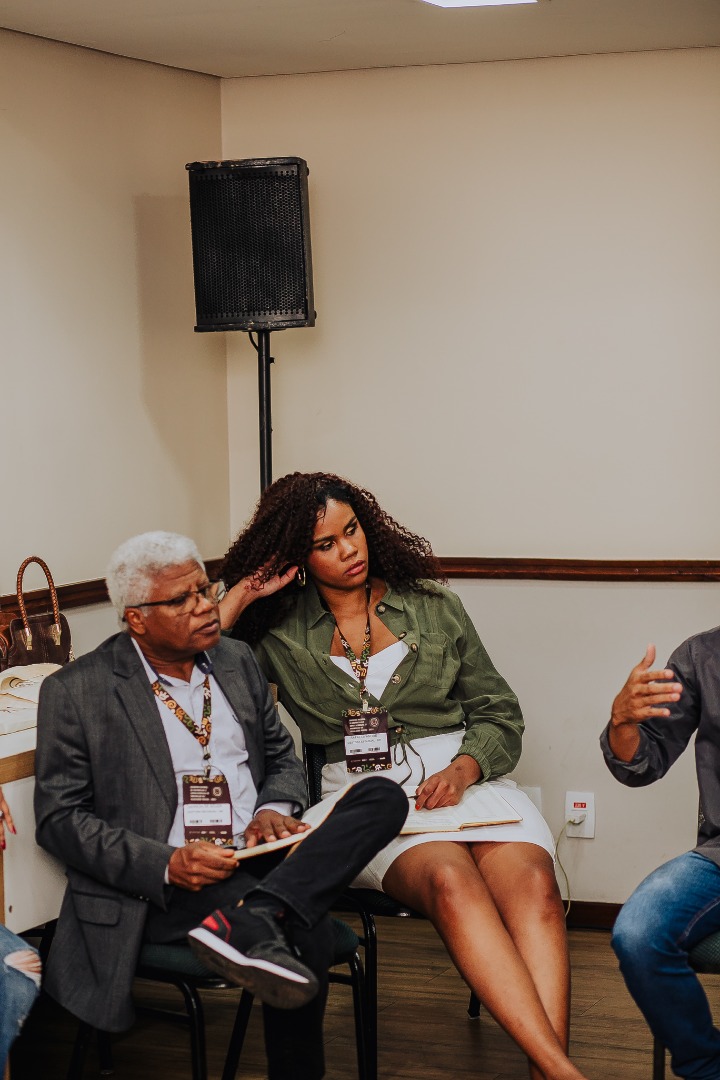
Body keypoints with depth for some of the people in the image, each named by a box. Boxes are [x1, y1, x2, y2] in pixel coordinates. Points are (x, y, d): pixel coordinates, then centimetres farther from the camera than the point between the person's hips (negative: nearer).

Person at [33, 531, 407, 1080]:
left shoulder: (238, 661, 16)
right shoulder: (75, 692, -1)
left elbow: (283, 756, 24)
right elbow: (59, 817, -4)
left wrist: (275, 810, -3)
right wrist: (166, 864, -20)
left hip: (258, 863, 6)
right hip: (165, 887, -6)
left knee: (382, 795, -25)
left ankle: (250, 922, -39)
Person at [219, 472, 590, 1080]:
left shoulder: (432, 607, 17)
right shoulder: (282, 635, 14)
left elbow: (498, 711, 15)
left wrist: (464, 769, -5)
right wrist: (241, 596, 6)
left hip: (461, 774, 2)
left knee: (532, 883, -32)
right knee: (451, 880, -36)